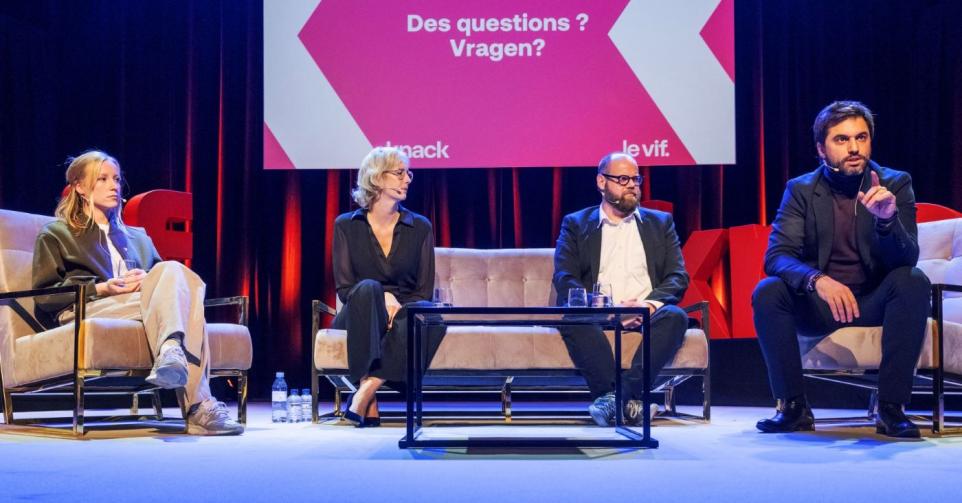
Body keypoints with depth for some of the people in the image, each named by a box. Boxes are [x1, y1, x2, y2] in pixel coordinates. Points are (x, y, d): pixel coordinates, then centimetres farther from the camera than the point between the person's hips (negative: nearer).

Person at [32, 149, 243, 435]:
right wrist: (101, 288, -9)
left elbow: (167, 274, 23)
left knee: (176, 272, -32)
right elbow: (44, 295, 7)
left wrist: (149, 281, -2)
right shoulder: (55, 235, 21)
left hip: (144, 302, 4)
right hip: (86, 312, -4)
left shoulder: (138, 237, 34)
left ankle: (172, 352, -55)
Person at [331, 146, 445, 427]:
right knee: (368, 288, -36)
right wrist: (383, 298, -20)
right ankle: (370, 404, -42)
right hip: (361, 317, -1)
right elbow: (343, 287, -2)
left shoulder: (420, 227, 7)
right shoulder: (347, 225, 4)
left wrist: (399, 309, -18)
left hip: (405, 314, 1)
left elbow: (424, 290, 3)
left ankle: (367, 389, -36)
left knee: (427, 313, -34)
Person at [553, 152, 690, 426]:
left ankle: (633, 395, -34)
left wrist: (649, 304, -13)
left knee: (675, 316, -31)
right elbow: (564, 278, 1)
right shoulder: (576, 224, 15)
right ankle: (608, 393, -36)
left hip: (647, 314, 1)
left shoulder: (660, 222, 20)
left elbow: (678, 277, 9)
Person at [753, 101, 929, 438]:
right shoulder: (801, 189, -2)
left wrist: (887, 218, -35)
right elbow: (776, 256, -14)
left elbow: (906, 259, -13)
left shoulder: (895, 184, -2)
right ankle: (794, 405, -14)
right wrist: (818, 280, -35)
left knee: (914, 282, -30)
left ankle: (890, 407, -23)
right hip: (817, 305, 0)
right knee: (767, 292, -27)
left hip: (874, 303, 0)